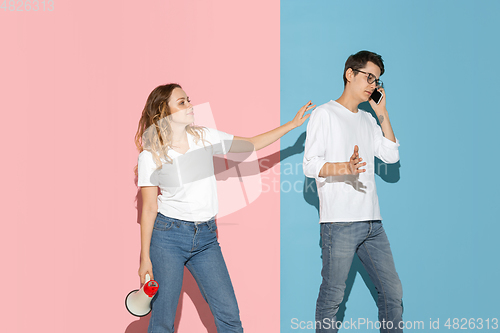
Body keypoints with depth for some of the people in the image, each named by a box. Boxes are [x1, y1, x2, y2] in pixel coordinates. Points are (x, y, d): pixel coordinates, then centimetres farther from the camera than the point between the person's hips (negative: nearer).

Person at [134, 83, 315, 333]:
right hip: (168, 236, -4)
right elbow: (149, 209, -4)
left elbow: (251, 144, 15)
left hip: (206, 237, 4)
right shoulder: (150, 156, -6)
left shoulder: (205, 137, 4)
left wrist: (293, 124, 13)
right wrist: (145, 257, -5)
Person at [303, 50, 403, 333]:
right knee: (332, 296, -4)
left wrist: (382, 113, 11)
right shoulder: (325, 114, 0)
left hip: (372, 222, 7)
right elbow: (311, 165, -8)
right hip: (339, 222, -7)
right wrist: (345, 167, -26)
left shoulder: (368, 120, 21)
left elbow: (391, 155, 12)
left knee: (393, 291, 8)